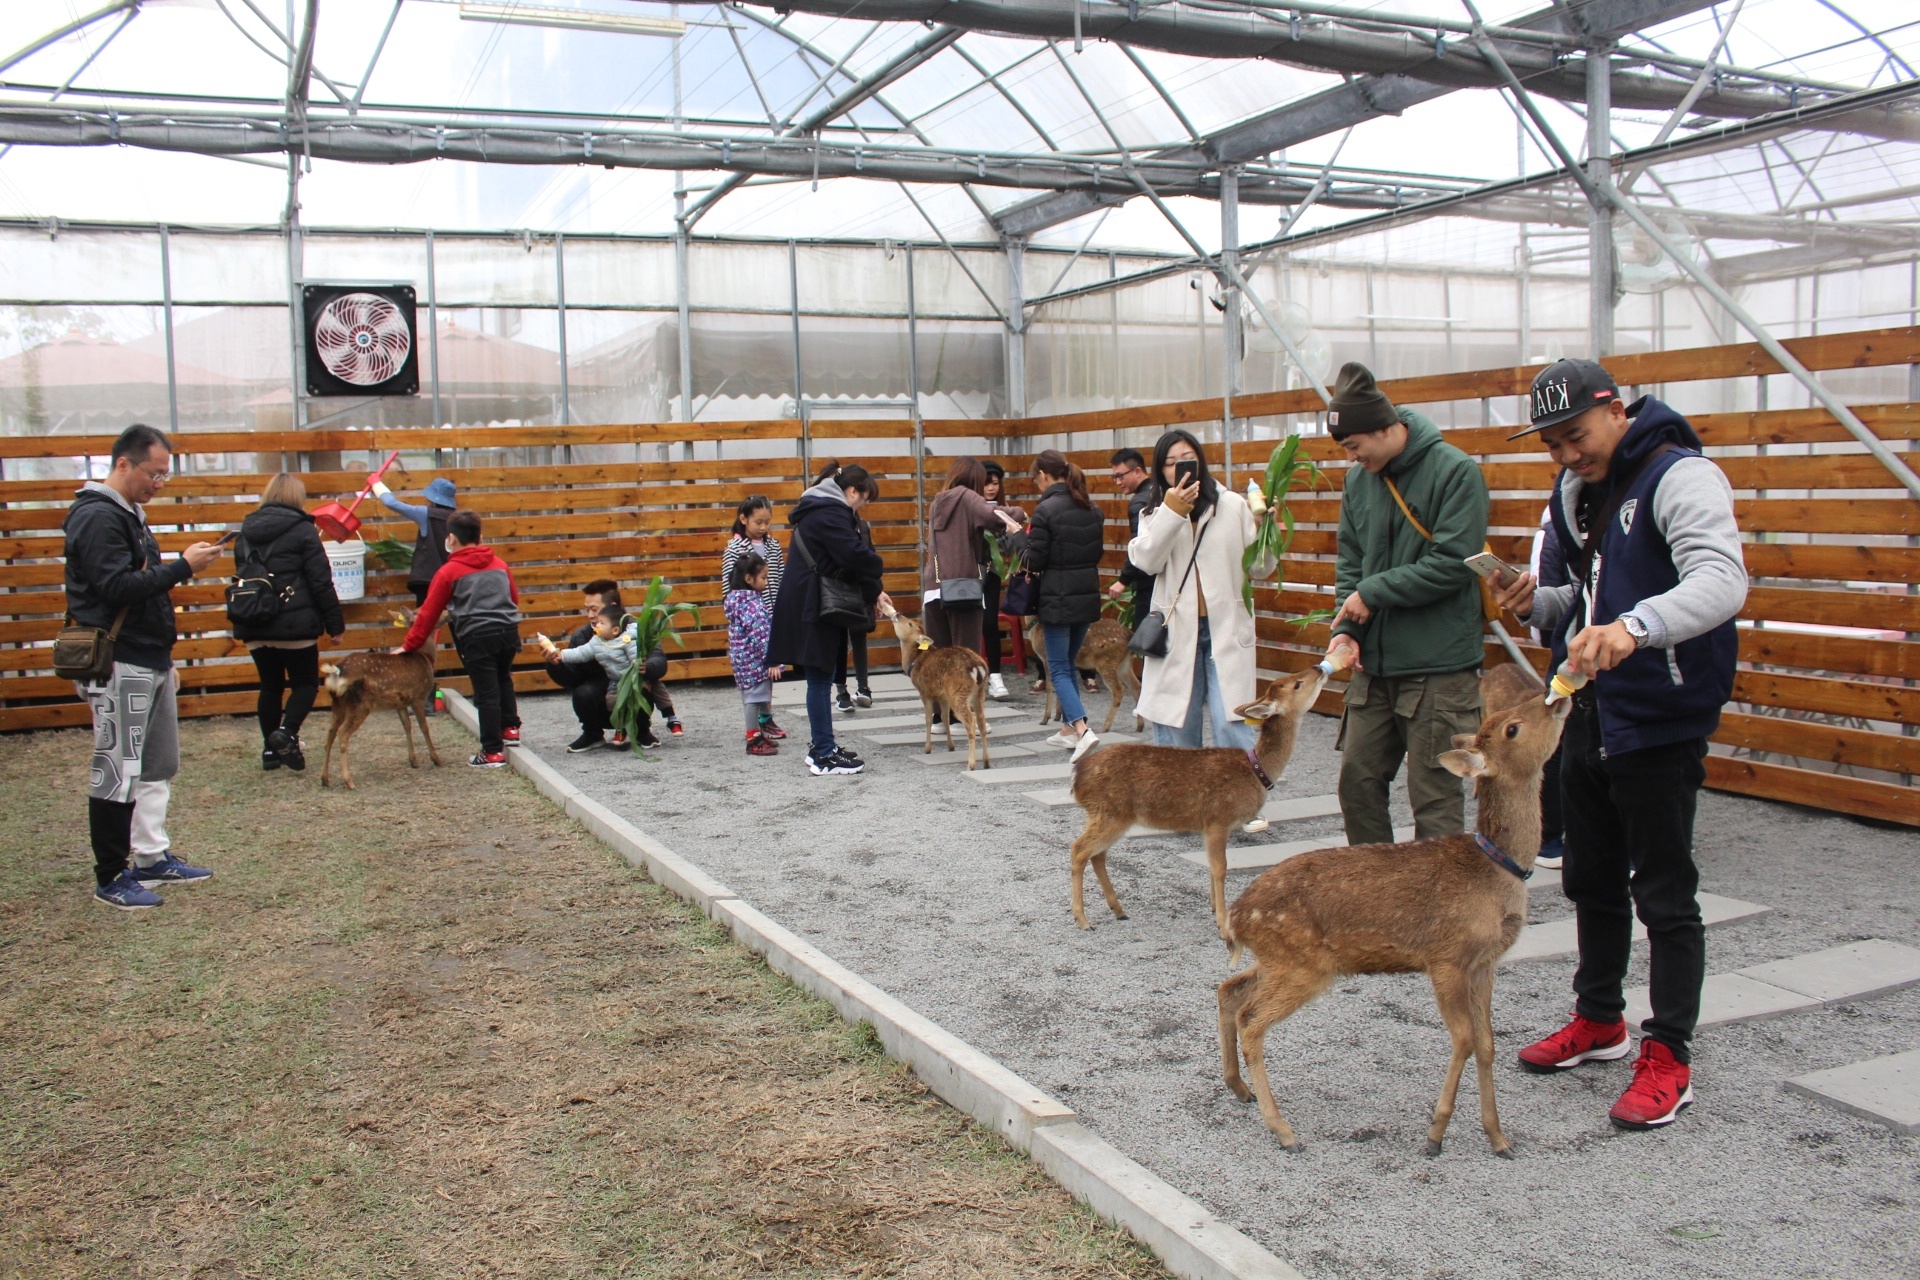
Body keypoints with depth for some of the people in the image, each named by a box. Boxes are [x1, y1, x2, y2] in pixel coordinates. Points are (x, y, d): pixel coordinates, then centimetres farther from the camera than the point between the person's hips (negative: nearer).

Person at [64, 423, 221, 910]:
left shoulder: (129, 514, 16)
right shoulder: (97, 518, -14)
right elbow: (117, 587, -25)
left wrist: (165, 659, 21)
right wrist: (183, 567, -22)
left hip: (149, 662, 10)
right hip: (119, 668, -10)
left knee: (158, 766, 15)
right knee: (117, 774, -3)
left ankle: (152, 858, 24)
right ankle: (110, 878, 6)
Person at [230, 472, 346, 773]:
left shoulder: (247, 532, 12)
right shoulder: (303, 530, -6)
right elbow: (321, 582, -9)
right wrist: (335, 623, -4)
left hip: (254, 626, 5)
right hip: (294, 624, -5)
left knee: (270, 686, 14)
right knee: (306, 682, 4)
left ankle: (271, 749, 15)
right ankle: (287, 731, -18)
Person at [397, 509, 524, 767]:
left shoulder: (448, 572, 0)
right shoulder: (500, 564, 12)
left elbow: (428, 613, 2)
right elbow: (514, 598, 19)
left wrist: (409, 646, 9)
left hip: (477, 638, -5)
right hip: (508, 632, 5)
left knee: (486, 693, 1)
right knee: (503, 680, 28)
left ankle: (493, 751, 5)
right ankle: (510, 728, 29)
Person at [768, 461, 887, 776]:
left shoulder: (824, 510, 18)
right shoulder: (832, 514, -15)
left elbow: (849, 560, 18)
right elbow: (855, 555, -23)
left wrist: (874, 592, 11)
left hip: (810, 605, 10)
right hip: (810, 608, -10)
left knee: (821, 678, 14)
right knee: (819, 678, -6)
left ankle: (822, 747, 21)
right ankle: (824, 756, -1)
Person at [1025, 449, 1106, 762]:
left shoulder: (1046, 510, -14)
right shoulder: (1092, 509, 7)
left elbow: (1034, 561, -13)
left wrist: (1018, 535, 4)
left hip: (1058, 598, -7)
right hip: (1087, 595, 7)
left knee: (1059, 668, -2)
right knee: (1068, 662, 20)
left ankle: (1083, 730, -19)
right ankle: (1068, 728, 25)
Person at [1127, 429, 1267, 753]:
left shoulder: (1233, 505, 5)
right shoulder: (1155, 513, 10)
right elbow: (1145, 561, -9)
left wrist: (1263, 530, -15)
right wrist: (1171, 511, -18)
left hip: (1226, 630, -2)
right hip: (1177, 632, 2)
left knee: (1231, 727, -11)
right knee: (1175, 730, 7)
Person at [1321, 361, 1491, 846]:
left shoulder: (1454, 471, -11)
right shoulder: (1358, 478, 8)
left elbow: (1451, 564, -18)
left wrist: (1372, 593, -13)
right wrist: (1347, 628, -3)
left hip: (1439, 666, -6)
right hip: (1374, 664, 7)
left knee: (1434, 798, -1)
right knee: (1357, 780, 11)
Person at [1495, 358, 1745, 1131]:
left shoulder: (1680, 477, -16)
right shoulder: (1576, 490, 11)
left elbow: (1722, 581, -33)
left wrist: (1635, 627, -49)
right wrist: (1538, 605, -2)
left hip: (1661, 722, -9)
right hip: (1589, 713, 9)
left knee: (1664, 895, 1)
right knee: (1591, 880, 19)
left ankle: (1668, 1059, 13)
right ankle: (1599, 1021, 35)